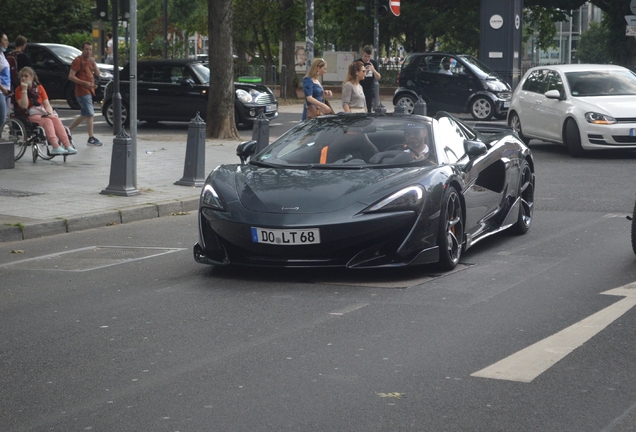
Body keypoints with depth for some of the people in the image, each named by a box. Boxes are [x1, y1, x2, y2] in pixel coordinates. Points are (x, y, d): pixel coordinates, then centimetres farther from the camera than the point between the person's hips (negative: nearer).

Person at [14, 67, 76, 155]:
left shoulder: (39, 87, 11)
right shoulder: (19, 89, -1)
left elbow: (47, 104, 7)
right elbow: (24, 106, -15)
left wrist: (50, 113, -13)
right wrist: (24, 90, -19)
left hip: (42, 113, 4)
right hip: (30, 115, -4)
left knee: (56, 120, -24)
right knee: (47, 121, -32)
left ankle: (67, 146, -35)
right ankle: (56, 147, -43)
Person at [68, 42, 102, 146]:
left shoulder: (90, 60, 17)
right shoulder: (78, 60, -8)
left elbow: (97, 74, 12)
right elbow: (71, 76, -14)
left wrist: (94, 63, -4)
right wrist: (84, 83, -22)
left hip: (89, 90, 9)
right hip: (82, 91, -9)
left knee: (84, 115, 15)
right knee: (90, 114, -11)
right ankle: (91, 139, -8)